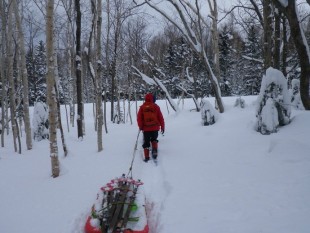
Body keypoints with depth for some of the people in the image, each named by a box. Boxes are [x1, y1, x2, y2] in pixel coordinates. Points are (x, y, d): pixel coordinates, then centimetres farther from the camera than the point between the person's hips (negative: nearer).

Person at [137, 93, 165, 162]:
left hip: (146, 128, 0)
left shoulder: (142, 107, 0)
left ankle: (146, 157, 7)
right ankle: (154, 150, -3)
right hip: (155, 127, 0)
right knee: (154, 140, 22)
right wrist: (162, 127, 9)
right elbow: (160, 118, 1)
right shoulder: (156, 106, -1)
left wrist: (140, 126, 5)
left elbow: (139, 118, -4)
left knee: (146, 142, 11)